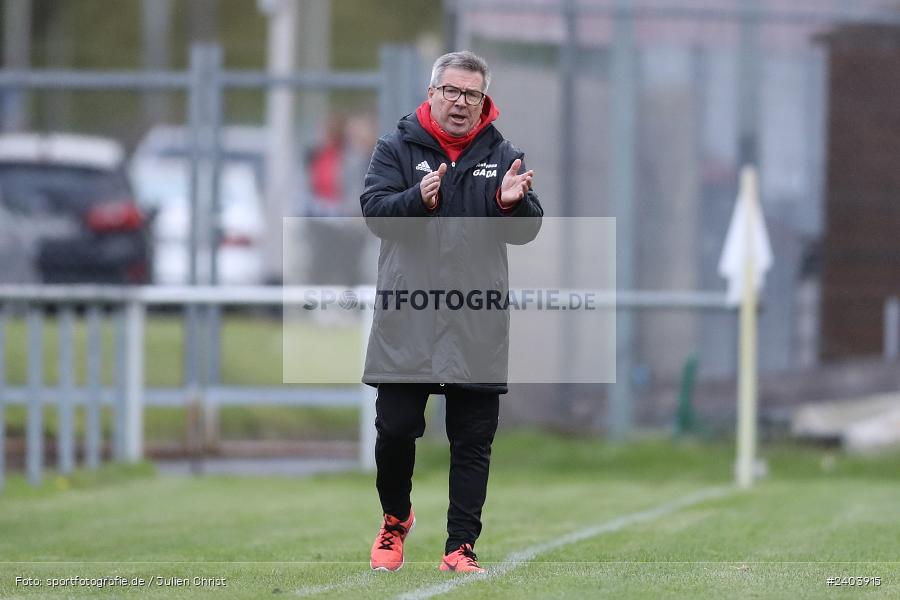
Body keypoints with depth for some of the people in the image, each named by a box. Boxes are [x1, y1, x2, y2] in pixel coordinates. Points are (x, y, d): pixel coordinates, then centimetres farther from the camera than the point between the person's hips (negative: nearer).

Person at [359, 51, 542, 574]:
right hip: (406, 319, -1)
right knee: (395, 428, 3)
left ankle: (461, 545, 8)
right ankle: (396, 516, 28)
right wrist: (418, 199, -27)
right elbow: (375, 209, -8)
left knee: (473, 441, 3)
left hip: (478, 328, 1)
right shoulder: (397, 148, 4)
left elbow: (527, 230, 1)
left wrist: (513, 202, -21)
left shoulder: (503, 156, 7)